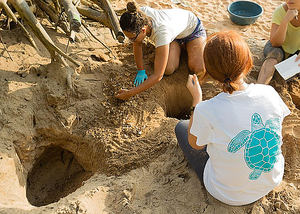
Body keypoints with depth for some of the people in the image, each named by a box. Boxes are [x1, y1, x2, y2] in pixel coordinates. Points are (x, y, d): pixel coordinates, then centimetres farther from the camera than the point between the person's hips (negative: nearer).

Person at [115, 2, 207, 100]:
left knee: (199, 71, -19)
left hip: (193, 28, -4)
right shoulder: (139, 15, -32)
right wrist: (140, 71, -13)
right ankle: (179, 45, 16)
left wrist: (130, 93, -42)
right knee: (168, 70, -16)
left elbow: (157, 76, -42)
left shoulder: (161, 32, -46)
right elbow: (137, 44, -12)